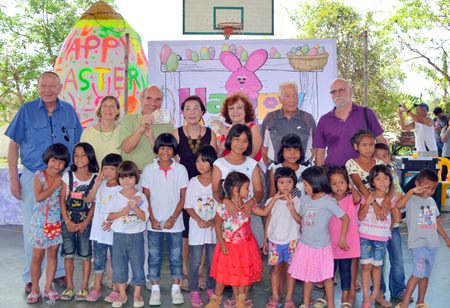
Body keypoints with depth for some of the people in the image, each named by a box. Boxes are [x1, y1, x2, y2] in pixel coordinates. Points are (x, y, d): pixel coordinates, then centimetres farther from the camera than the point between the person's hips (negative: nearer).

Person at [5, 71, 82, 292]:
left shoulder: (69, 111, 6)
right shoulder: (27, 110, 0)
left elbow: (78, 145, 13)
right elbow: (13, 145, 1)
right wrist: (13, 178, -5)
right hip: (33, 177, -2)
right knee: (32, 227, 4)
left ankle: (60, 273, 21)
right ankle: (31, 278, 16)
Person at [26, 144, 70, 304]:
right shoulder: (40, 176, -7)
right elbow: (39, 197, -19)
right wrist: (55, 185, -15)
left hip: (56, 221, 3)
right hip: (40, 221, -3)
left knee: (52, 254, 10)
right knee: (37, 256, 4)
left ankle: (48, 288, 22)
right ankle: (35, 289, 18)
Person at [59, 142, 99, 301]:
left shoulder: (95, 178, -2)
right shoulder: (68, 176, 2)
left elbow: (94, 203, -3)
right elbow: (62, 200, 0)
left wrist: (85, 222, -10)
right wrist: (67, 221, -7)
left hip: (86, 221, -1)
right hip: (68, 220, 1)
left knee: (86, 255, 2)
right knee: (68, 254, 5)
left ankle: (84, 288, 12)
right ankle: (69, 287, 16)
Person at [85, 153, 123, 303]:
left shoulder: (121, 188, -10)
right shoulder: (100, 184, 6)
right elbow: (89, 199, -3)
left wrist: (113, 221, -20)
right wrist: (97, 183, -10)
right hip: (99, 229, 5)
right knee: (98, 261, 13)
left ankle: (117, 291, 18)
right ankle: (96, 289, 24)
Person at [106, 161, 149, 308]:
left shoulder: (141, 196, -4)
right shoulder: (116, 197, 1)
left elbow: (144, 217, -9)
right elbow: (109, 216, -2)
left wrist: (135, 207, -23)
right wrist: (123, 211, -15)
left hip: (136, 236, -2)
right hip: (119, 235, 2)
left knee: (137, 265, 5)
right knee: (118, 266, 9)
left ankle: (137, 295, 20)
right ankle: (122, 294, 25)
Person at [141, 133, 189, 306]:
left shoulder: (180, 169, -3)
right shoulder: (148, 170, -1)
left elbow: (183, 197, -2)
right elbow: (146, 197, 1)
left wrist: (173, 218, -9)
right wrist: (152, 219, -7)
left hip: (174, 222, 0)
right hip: (154, 222, 0)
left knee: (176, 256, 8)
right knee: (154, 256, 8)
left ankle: (176, 288, 21)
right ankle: (155, 289, 19)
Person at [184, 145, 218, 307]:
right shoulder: (193, 182, -1)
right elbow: (188, 206, -1)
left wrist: (212, 221, -16)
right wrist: (199, 220, -15)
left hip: (214, 228, 0)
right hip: (197, 228, 0)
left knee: (212, 261, 10)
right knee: (195, 261, 3)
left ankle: (211, 289, 26)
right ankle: (194, 292, 13)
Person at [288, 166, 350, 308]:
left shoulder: (328, 201, -16)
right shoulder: (305, 199, 1)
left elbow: (345, 218, -10)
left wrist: (342, 240, -6)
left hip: (321, 247, -5)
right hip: (305, 244, 5)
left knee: (326, 276, 8)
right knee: (306, 276, 16)